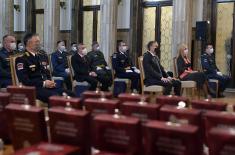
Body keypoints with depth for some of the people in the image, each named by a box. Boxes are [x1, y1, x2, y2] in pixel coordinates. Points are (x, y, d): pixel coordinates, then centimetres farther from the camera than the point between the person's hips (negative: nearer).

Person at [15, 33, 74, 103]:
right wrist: (43, 83, -18)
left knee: (70, 95, -9)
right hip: (33, 89, -8)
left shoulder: (37, 57, 18)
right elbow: (24, 80, -16)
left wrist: (50, 81, 4)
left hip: (45, 86, 8)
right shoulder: (21, 59, -8)